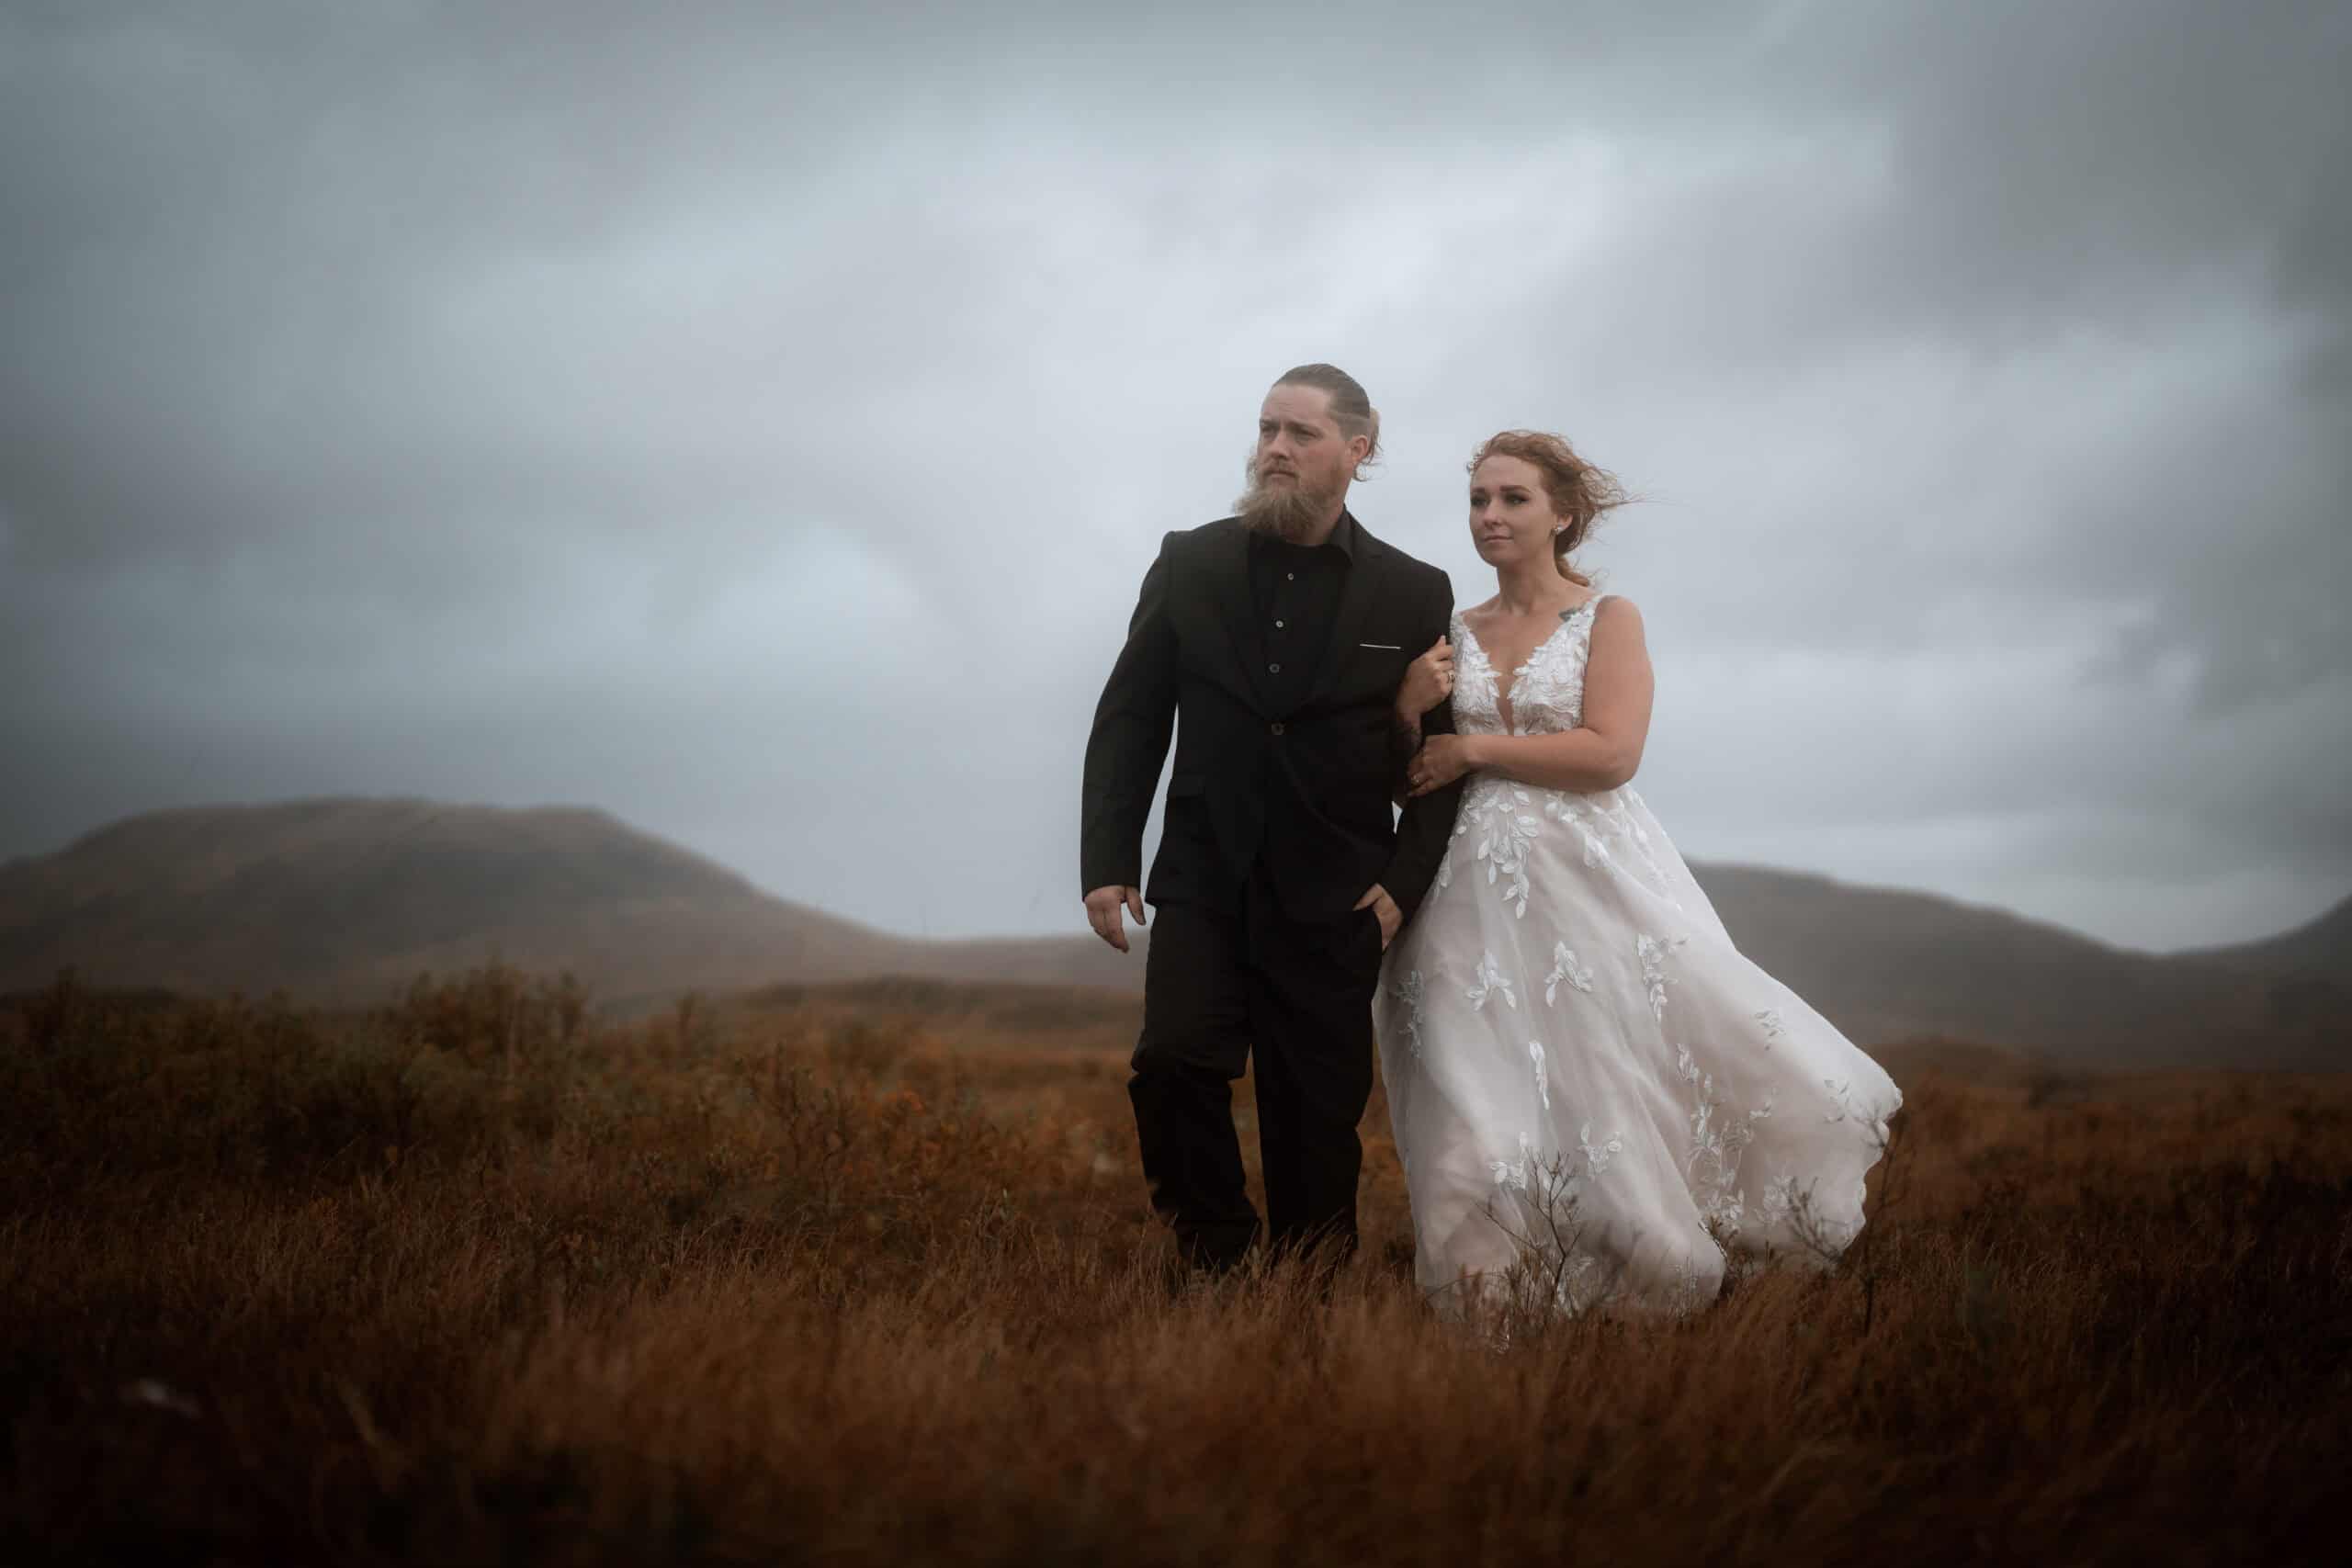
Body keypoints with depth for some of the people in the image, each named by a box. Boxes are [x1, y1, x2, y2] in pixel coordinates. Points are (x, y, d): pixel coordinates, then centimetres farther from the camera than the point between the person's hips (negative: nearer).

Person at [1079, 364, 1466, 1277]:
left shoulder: (1414, 595, 2)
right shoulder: (1190, 564, 4)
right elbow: (1127, 720, 6)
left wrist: (1405, 882, -4)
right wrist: (1107, 860, -1)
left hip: (1334, 899, 0)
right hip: (1204, 881, 1)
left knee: (1317, 1113, 3)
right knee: (1175, 1068, -16)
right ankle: (1218, 1266, 2)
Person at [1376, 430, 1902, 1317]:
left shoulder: (1608, 618, 1)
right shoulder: (1452, 636, 12)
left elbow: (1612, 752, -13)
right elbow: (1405, 779, 12)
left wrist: (1474, 749, -10)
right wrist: (1410, 704, -8)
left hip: (1591, 885, -3)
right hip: (1479, 898, 3)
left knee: (1607, 1094, -3)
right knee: (1487, 1127, 0)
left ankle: (1633, 1295, 13)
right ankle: (1504, 1309, 8)